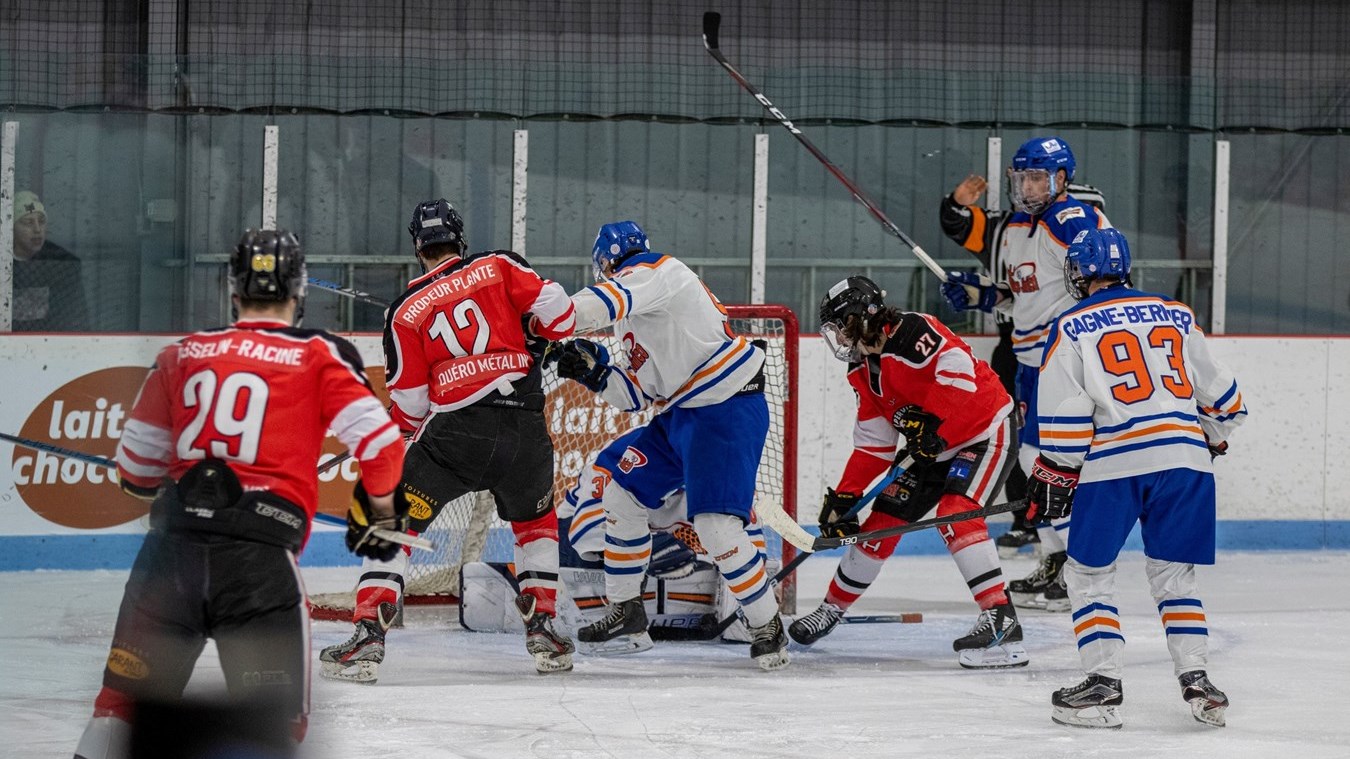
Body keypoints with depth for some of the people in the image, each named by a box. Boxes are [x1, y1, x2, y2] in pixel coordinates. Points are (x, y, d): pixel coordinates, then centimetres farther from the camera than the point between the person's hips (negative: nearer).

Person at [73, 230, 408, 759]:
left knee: (127, 693, 14)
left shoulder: (184, 353, 16)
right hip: (260, 555, -3)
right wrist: (381, 511, 18)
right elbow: (379, 441, -1)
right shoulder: (319, 355, 7)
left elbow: (137, 467, 19)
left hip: (174, 537, 3)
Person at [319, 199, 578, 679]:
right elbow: (557, 311, 0)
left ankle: (368, 636, -7)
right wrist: (531, 331, 23)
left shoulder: (405, 312, 9)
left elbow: (409, 405, 7)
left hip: (454, 432, -2)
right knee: (536, 522, 28)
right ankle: (542, 629, 21)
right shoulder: (498, 266, 10)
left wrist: (405, 430, 29)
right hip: (524, 431, 2)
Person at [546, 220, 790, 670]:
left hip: (727, 411, -11)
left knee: (716, 525, -18)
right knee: (623, 494, 13)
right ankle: (625, 611, 24)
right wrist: (593, 373, 0)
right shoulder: (636, 314, 21)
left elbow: (609, 300, -31)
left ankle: (767, 628, -6)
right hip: (680, 414, 11)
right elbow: (638, 396, 14)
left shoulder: (653, 271, -8)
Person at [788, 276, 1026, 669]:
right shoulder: (864, 370, 7)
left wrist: (932, 423, -33)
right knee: (882, 521, 9)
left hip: (986, 433, -9)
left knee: (955, 514, -29)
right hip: (936, 449, 9)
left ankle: (1000, 620, -32)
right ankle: (832, 608, 26)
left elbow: (958, 368, -34)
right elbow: (873, 444, 9)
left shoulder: (913, 333, -22)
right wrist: (844, 497, 4)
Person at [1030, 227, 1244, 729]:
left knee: (1088, 573, 8)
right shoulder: (1176, 316, 17)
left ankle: (1103, 682, -1)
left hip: (1114, 463, -4)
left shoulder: (1073, 329, 4)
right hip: (1185, 457, 4)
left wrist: (1054, 475, 7)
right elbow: (1219, 392, 21)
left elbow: (1064, 415, -2)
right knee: (1173, 574, 14)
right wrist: (1213, 438, 38)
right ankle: (1196, 681, 3)